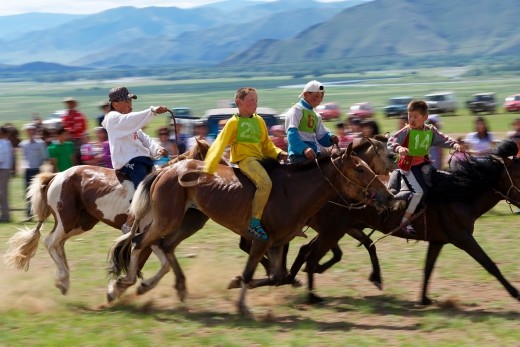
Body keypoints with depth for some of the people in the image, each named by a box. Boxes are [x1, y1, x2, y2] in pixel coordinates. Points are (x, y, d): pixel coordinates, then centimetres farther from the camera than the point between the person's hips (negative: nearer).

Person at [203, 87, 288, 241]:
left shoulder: (259, 121, 16)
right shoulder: (234, 122, -1)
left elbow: (267, 145, 21)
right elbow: (219, 145, -4)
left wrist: (279, 154, 0)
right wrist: (208, 170, -11)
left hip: (260, 158, 7)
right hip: (244, 159, -7)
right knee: (265, 183, -31)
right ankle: (254, 223, -27)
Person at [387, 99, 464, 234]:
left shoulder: (431, 131, 2)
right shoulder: (406, 131, -14)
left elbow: (443, 139, 1)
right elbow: (391, 142, -23)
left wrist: (455, 145, -18)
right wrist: (399, 148, -45)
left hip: (423, 163, 6)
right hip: (408, 165, -6)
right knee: (419, 190, -19)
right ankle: (405, 220, -10)